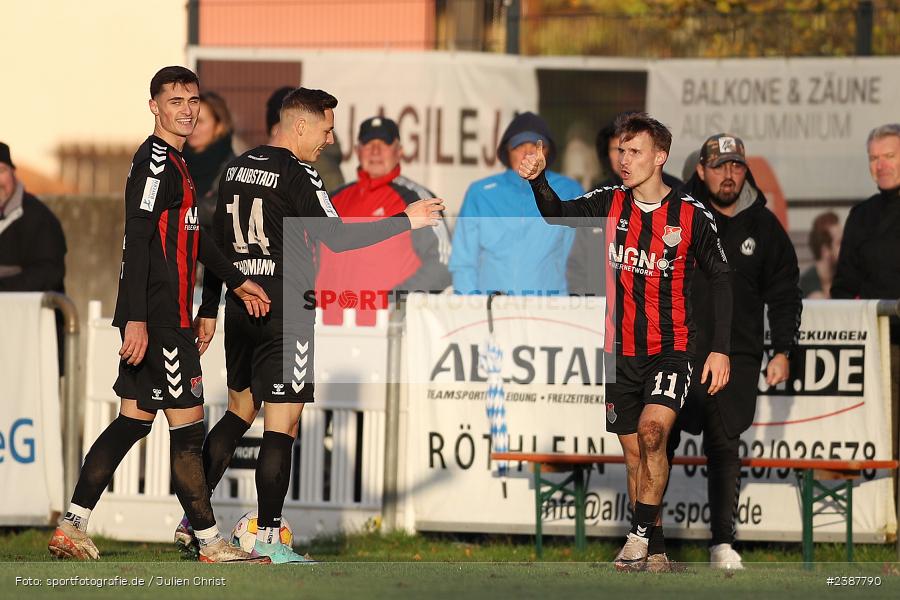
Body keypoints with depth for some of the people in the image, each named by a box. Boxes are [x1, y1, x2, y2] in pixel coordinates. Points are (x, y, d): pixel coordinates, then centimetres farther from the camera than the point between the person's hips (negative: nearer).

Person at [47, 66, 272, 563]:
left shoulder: (174, 163, 18)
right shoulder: (155, 161, -13)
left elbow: (189, 235, 32)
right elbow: (136, 240, -20)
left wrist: (236, 281, 38)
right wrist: (136, 319, -25)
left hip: (165, 318, 10)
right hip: (157, 321, -10)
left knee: (133, 421, 11)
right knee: (187, 427, -5)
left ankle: (72, 527, 11)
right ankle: (211, 544, 0)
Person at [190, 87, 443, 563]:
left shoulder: (237, 168, 12)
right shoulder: (296, 175, -13)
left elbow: (217, 243, 16)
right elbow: (337, 238, -18)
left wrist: (209, 311, 22)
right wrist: (406, 221, -10)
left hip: (240, 307, 8)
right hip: (286, 315, -8)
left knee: (239, 412, 19)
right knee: (281, 426, -4)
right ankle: (267, 539, -4)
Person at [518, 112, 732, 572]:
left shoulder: (692, 216, -5)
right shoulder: (609, 204, 2)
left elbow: (719, 280, 1)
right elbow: (558, 215, -10)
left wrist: (720, 348, -4)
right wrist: (538, 180, -30)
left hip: (671, 348, -4)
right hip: (621, 352, 4)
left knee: (652, 430, -25)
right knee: (633, 451, 8)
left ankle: (640, 532, -17)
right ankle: (653, 548, 18)